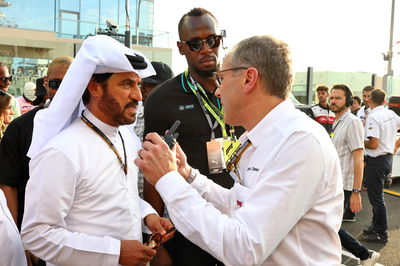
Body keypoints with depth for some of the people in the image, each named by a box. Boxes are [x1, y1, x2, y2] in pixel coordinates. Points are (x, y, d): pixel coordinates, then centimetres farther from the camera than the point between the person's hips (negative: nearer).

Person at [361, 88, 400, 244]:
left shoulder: (373, 117, -20)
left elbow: (373, 144, -25)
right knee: (377, 196, 20)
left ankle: (381, 234, 8)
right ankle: (376, 226, 31)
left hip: (376, 161, -9)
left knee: (376, 198, 0)